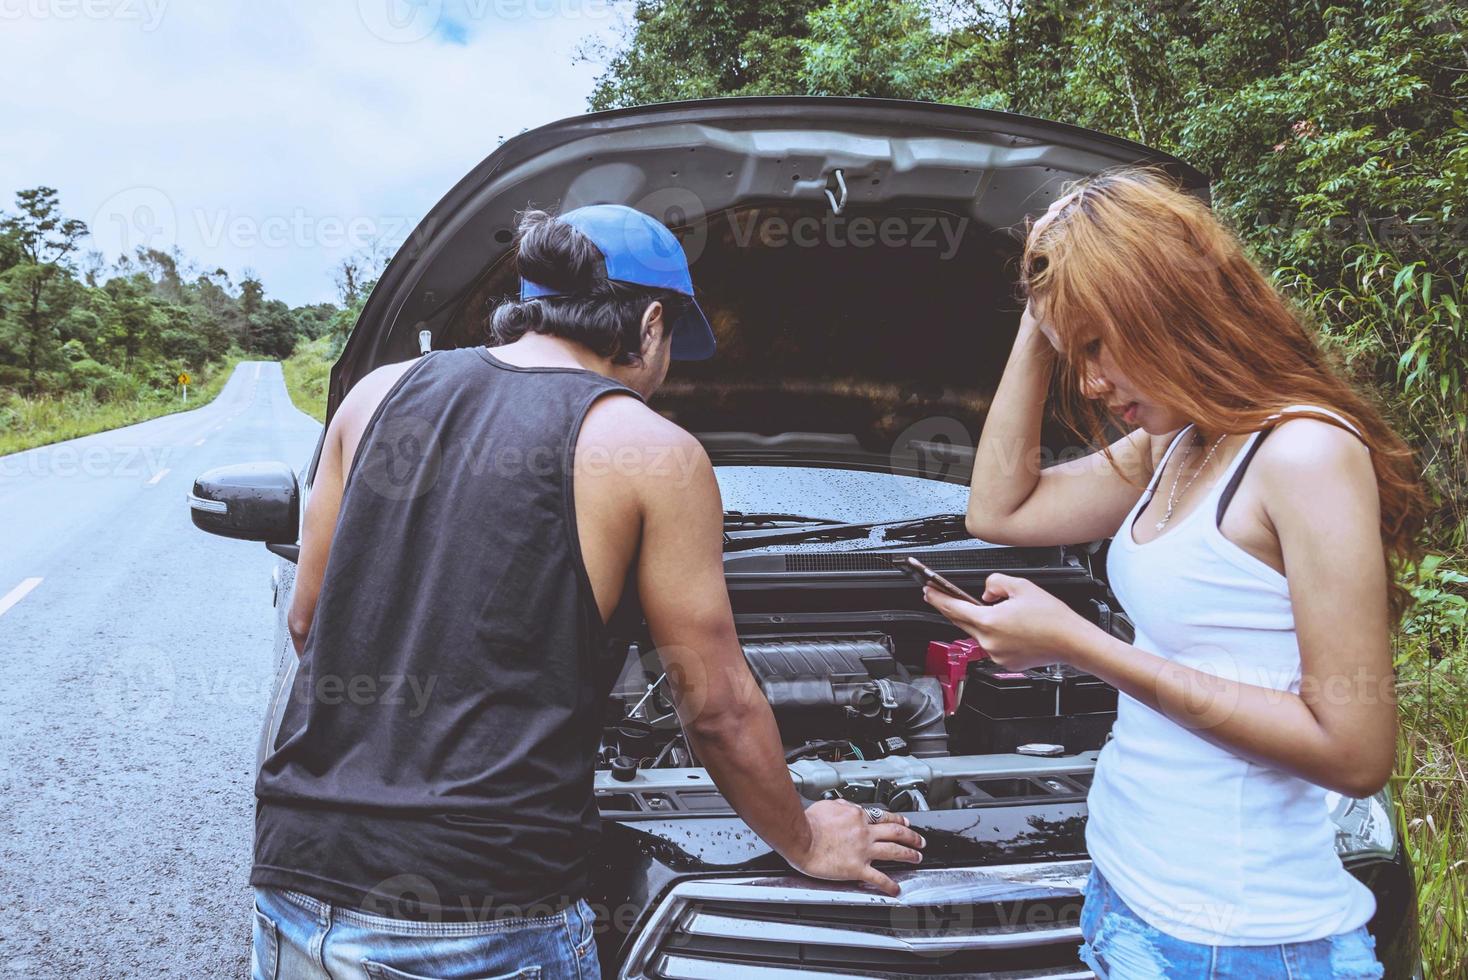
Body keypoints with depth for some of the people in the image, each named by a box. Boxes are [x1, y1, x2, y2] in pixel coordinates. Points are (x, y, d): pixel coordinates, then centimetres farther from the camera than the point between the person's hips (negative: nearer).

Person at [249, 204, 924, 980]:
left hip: (295, 887, 5)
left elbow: (306, 622, 15)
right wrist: (805, 842, 16)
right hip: (483, 917, -5)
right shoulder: (653, 452, -5)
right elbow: (718, 708, -1)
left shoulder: (378, 394, 7)